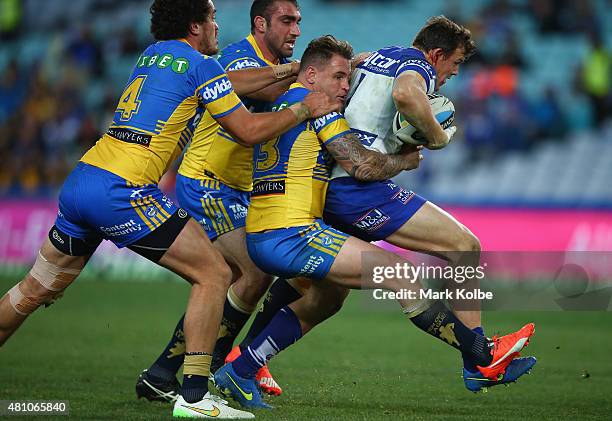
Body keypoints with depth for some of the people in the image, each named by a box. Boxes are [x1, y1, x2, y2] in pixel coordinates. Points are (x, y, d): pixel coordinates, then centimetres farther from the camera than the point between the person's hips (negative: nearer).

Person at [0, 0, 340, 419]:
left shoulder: (152, 54, 22)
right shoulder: (200, 65, -1)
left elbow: (223, 84, 36)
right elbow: (250, 130, 1)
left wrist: (286, 71, 41)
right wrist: (304, 109, 15)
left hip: (80, 180, 8)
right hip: (122, 192, -8)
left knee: (35, 291, 19)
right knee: (214, 274, -1)